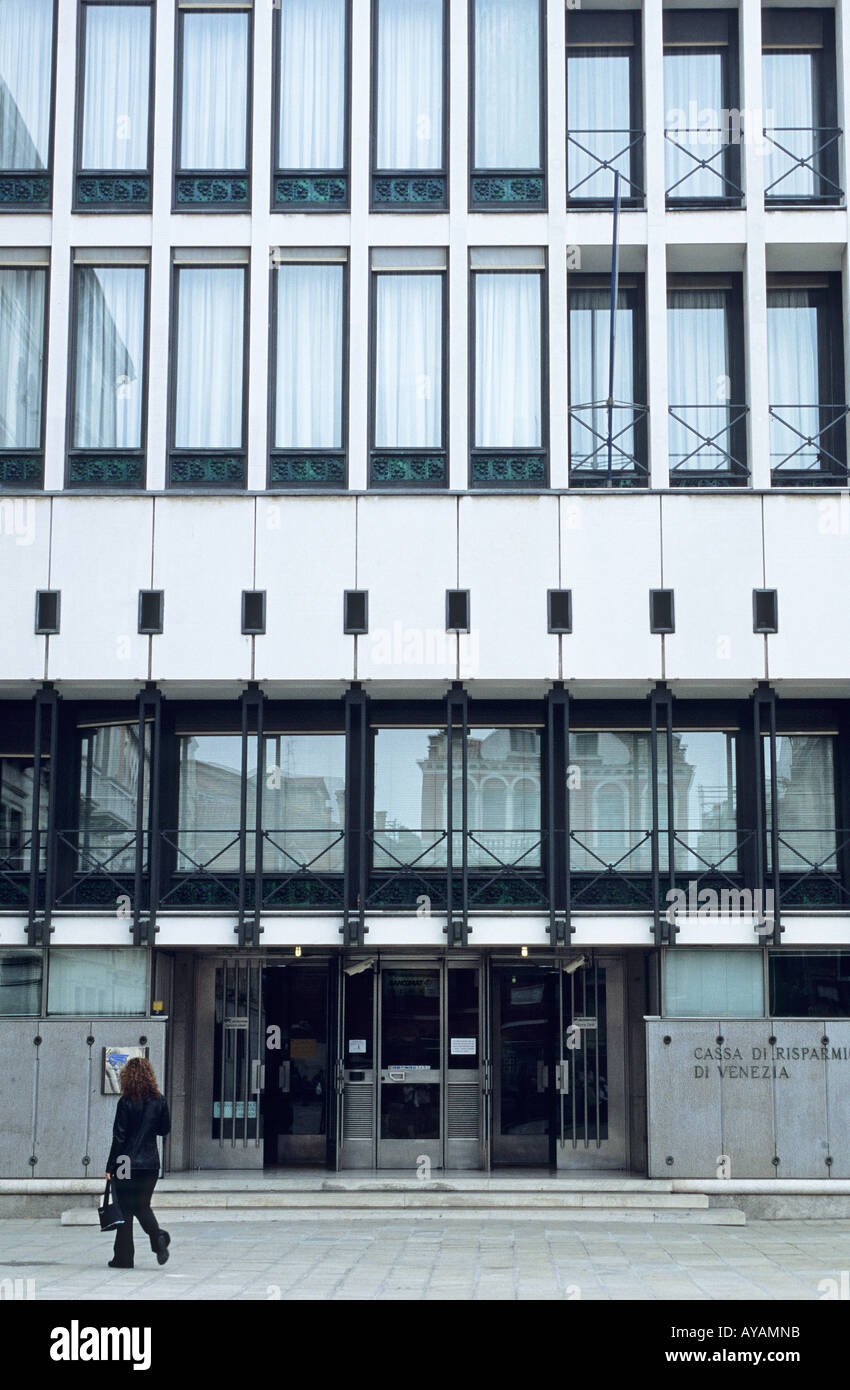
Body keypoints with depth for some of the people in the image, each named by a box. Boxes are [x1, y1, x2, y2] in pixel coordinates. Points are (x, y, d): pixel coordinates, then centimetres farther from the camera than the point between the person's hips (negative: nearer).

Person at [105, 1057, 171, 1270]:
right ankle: (158, 1237, -11)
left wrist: (110, 1167, -6)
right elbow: (165, 1128, 11)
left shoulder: (126, 1102, -11)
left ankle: (123, 1257, 8)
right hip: (150, 1163, 4)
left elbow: (119, 1137, -10)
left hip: (127, 1163, -4)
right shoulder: (159, 1100, 1)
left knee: (124, 1209, 5)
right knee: (142, 1206, 16)